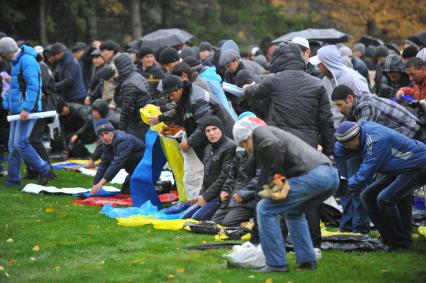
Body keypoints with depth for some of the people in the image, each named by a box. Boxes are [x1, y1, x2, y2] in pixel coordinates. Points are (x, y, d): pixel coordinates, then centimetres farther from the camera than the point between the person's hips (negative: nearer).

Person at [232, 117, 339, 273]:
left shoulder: (259, 132, 7)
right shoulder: (274, 132, 35)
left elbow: (274, 145, -16)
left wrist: (277, 174, -5)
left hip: (311, 175, -9)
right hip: (331, 174, 9)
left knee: (265, 209, 1)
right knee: (293, 212, 32)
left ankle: (276, 263, 0)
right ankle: (307, 261, 24)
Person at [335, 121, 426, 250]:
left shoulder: (376, 141, -32)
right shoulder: (364, 127, -5)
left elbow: (365, 175, -29)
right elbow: (339, 148, 10)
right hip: (398, 170, 10)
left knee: (385, 199, -27)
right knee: (368, 196, 5)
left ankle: (402, 243, -11)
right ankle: (390, 239, 12)